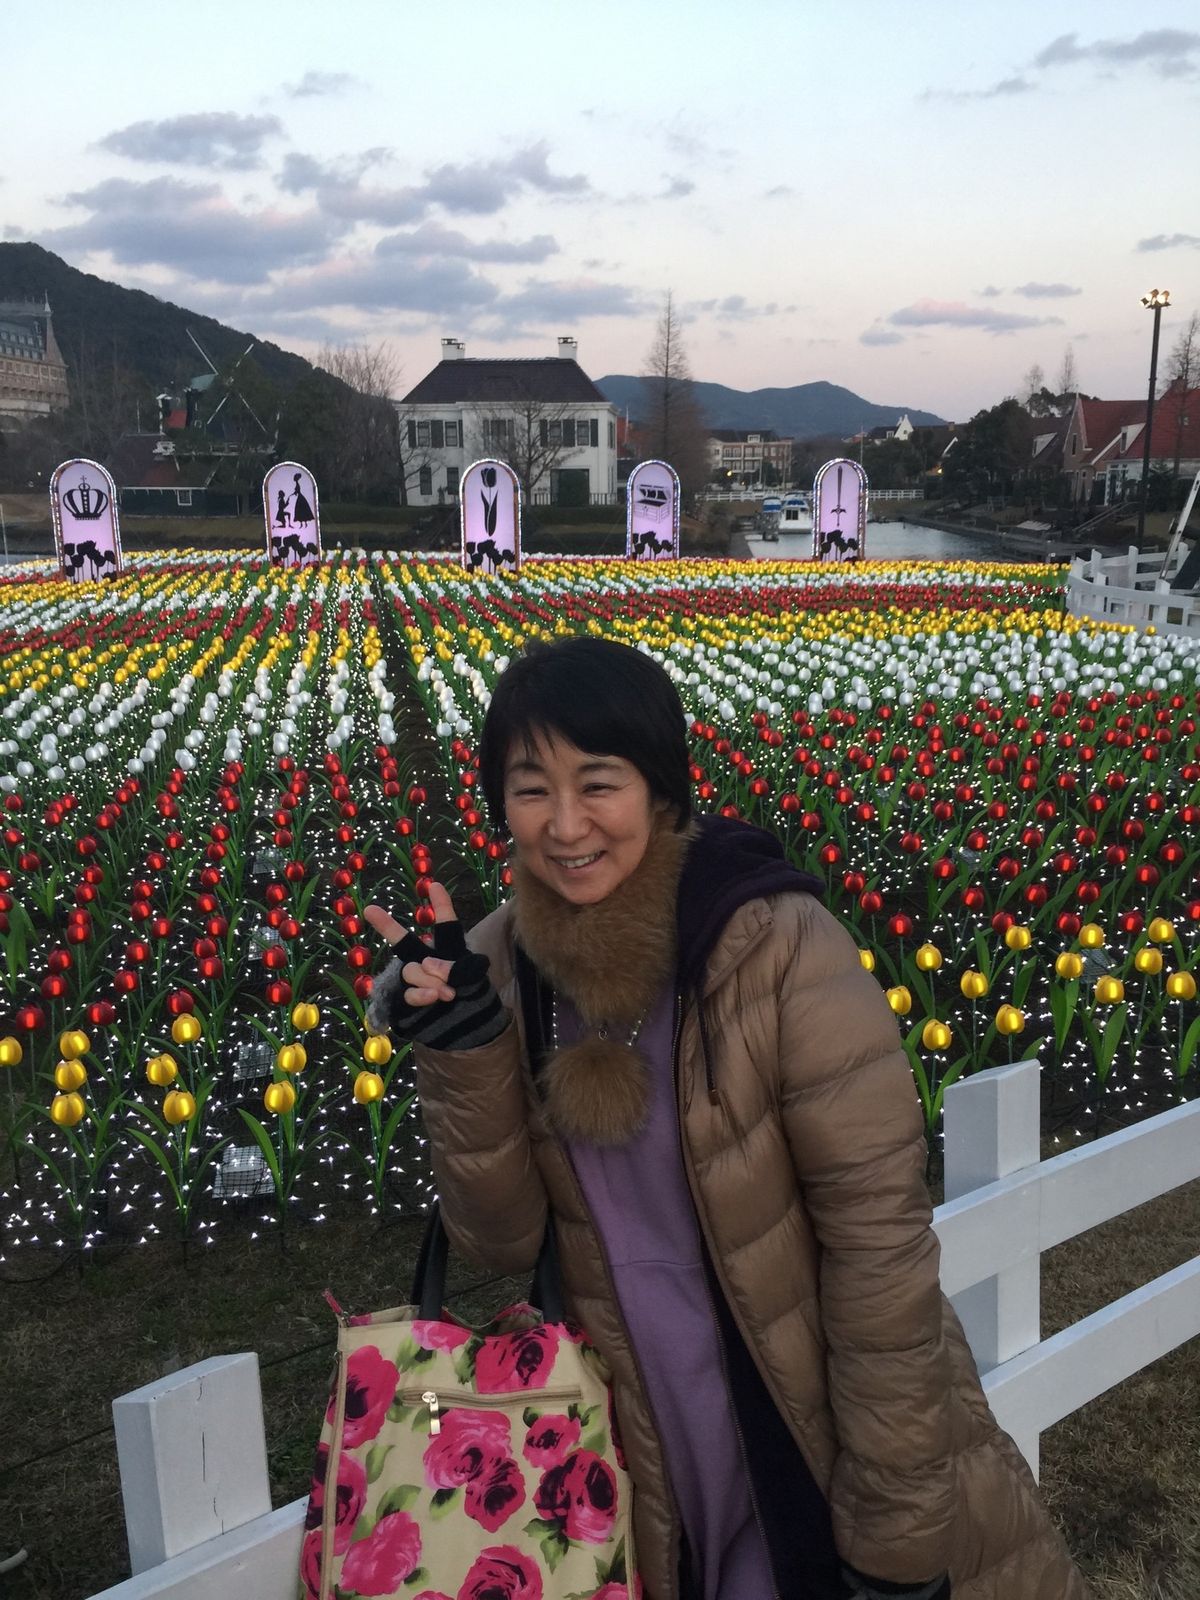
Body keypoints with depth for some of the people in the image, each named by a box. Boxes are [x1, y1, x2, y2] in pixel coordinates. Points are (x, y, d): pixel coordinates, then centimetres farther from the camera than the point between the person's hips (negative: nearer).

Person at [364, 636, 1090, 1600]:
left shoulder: (779, 947, -24)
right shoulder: (504, 967, -9)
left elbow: (881, 1236, -20)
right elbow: (505, 1244, -6)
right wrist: (462, 1048, -20)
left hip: (828, 1439, -3)